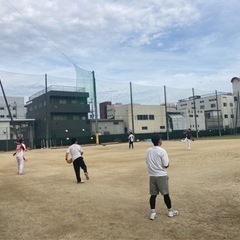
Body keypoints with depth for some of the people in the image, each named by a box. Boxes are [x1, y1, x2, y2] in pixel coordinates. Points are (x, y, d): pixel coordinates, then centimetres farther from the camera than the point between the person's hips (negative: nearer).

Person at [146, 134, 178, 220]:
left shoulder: (148, 151, 3)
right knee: (165, 194, 9)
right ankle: (170, 211, 23)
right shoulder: (162, 151, -15)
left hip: (152, 176, 5)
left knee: (153, 195, 9)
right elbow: (166, 165, -13)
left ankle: (153, 212, 11)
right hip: (161, 176, -5)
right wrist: (167, 161, 7)